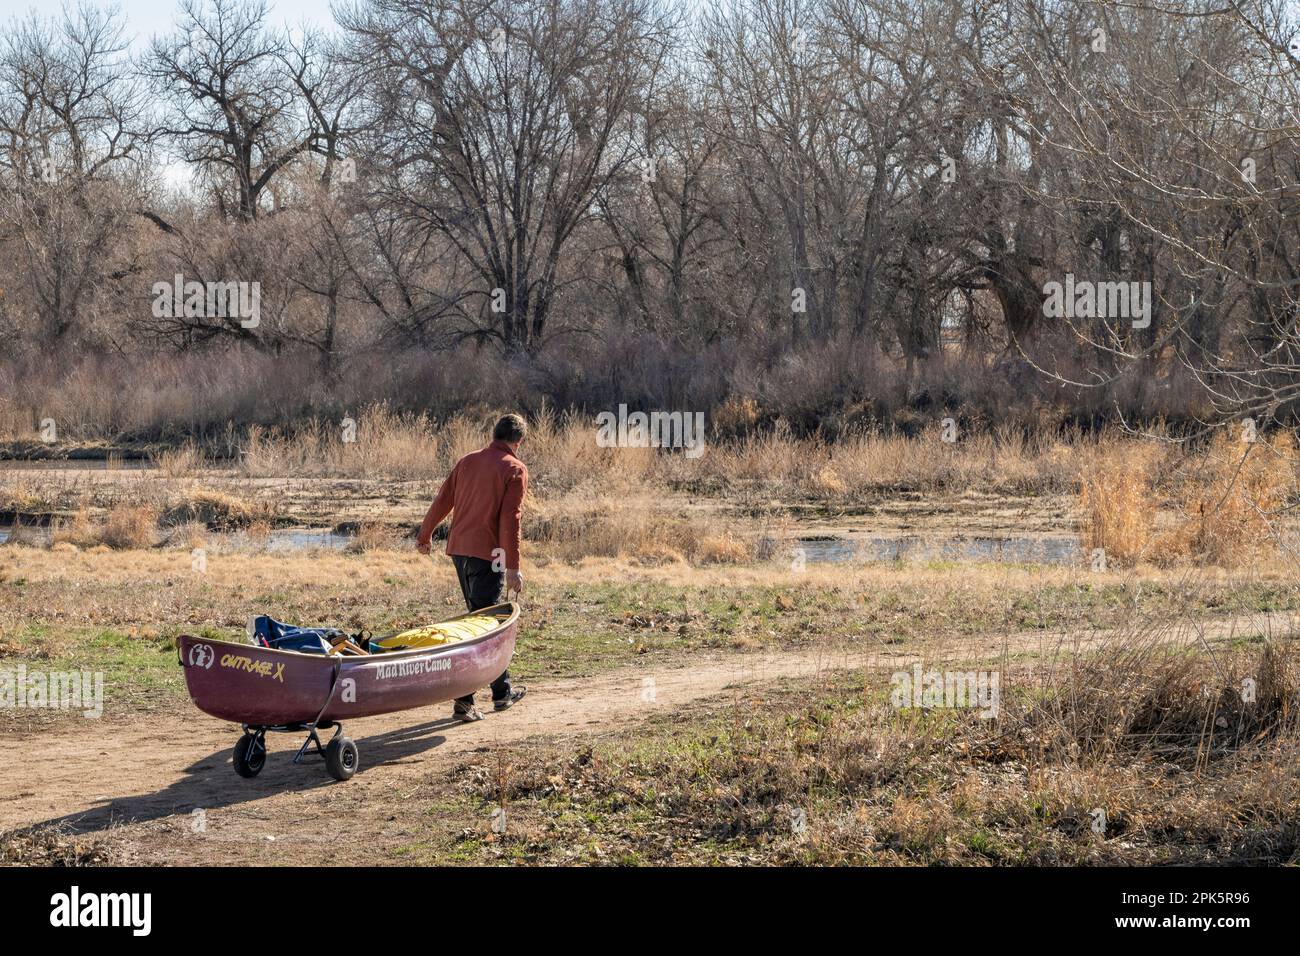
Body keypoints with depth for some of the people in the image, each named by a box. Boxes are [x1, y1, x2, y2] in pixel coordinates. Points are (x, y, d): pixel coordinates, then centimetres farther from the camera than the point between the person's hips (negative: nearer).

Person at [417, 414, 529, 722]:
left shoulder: (468, 461, 11)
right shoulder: (515, 469, -7)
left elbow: (442, 501, 15)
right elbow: (510, 520, -14)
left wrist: (425, 536, 29)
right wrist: (513, 567, -14)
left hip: (459, 548, 7)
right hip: (488, 554, -7)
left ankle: (502, 691, 22)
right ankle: (463, 700, -3)